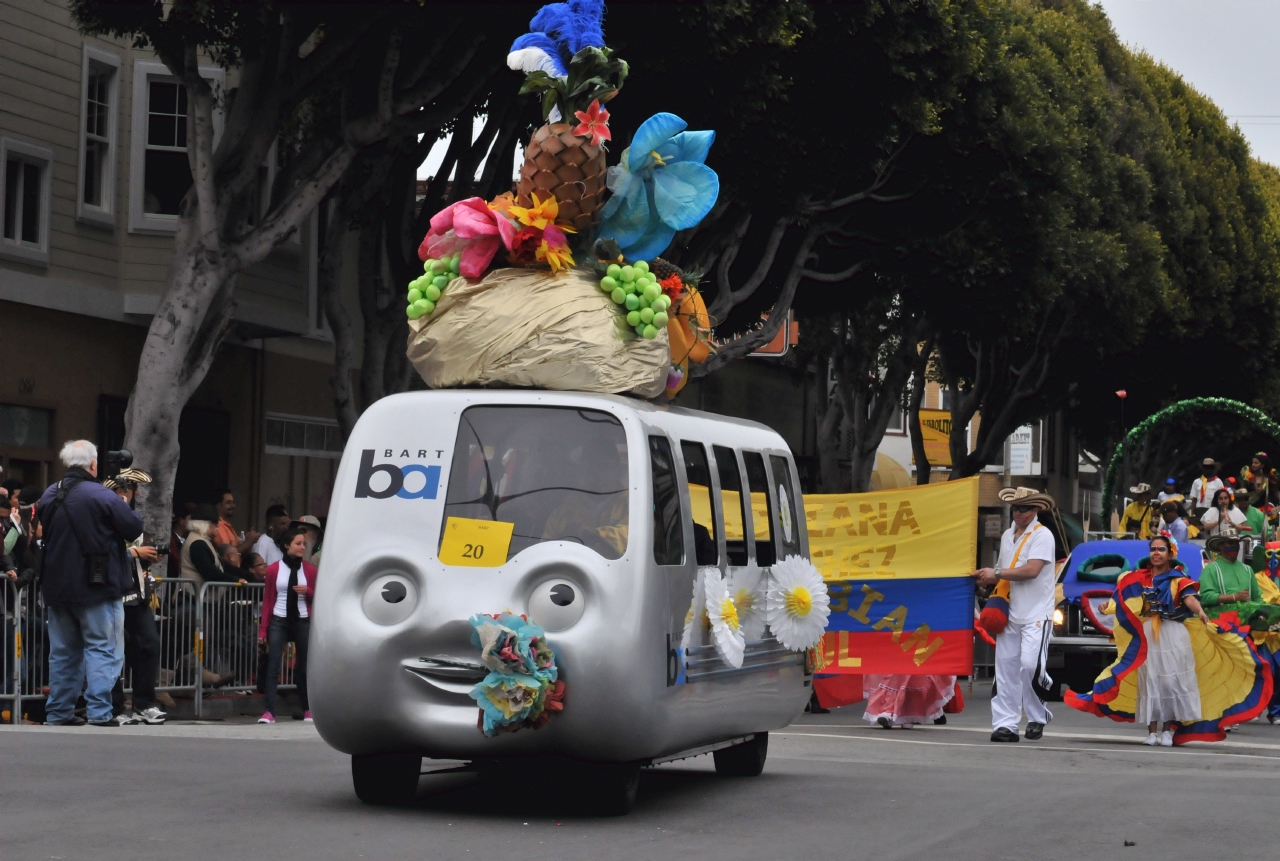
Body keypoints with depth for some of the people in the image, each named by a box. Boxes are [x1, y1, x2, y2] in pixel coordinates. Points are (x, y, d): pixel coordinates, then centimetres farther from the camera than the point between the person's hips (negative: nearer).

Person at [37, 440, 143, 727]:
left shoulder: (49, 497, 6)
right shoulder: (102, 496, -14)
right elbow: (134, 527, -10)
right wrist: (134, 513, 9)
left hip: (56, 585, 6)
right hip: (97, 586, -6)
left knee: (63, 651, 13)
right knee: (102, 649, -2)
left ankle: (59, 712, 15)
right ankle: (99, 712, -10)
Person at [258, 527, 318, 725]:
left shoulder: (310, 570, 4)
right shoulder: (273, 569, 0)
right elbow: (267, 600, 3)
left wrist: (307, 591, -13)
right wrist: (263, 628, -1)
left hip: (303, 622, 1)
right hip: (279, 621, -1)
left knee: (304, 666, 9)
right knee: (273, 666, -9)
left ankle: (307, 709, 21)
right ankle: (269, 712, -11)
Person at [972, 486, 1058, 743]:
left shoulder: (1042, 535, -6)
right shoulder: (1007, 536, 17)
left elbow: (1032, 570, -17)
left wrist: (997, 574, -12)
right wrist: (988, 578, 4)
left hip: (1036, 615, -7)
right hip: (1010, 613, 7)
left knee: (1030, 664, -17)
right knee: (1006, 668, 2)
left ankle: (1038, 717, 3)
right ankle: (1005, 724, 3)